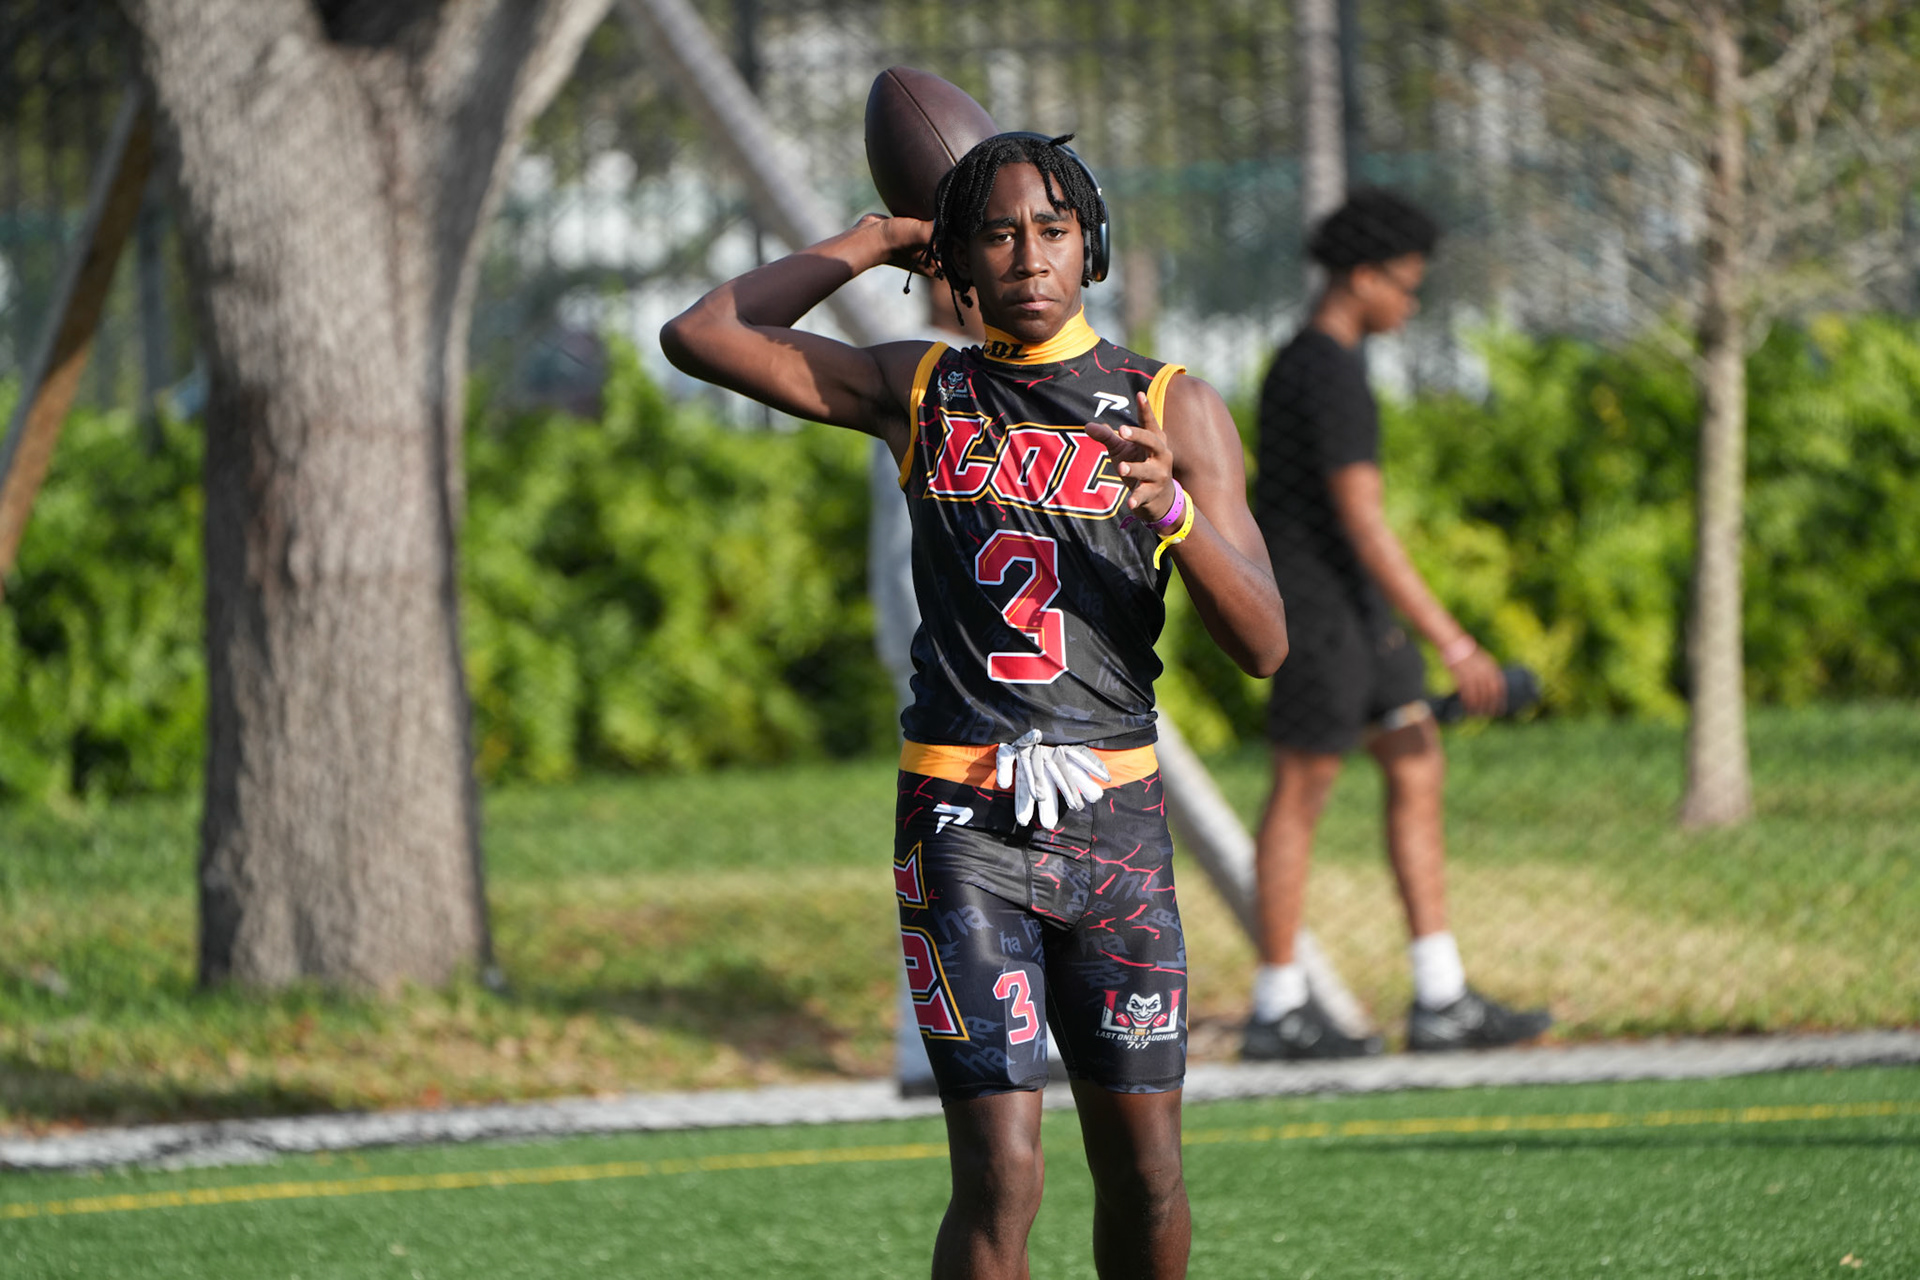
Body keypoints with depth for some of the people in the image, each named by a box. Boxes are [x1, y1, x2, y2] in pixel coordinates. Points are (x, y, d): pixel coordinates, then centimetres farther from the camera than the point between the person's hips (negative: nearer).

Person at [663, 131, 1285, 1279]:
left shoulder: (1176, 410, 4)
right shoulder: (918, 391, 8)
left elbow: (1263, 645, -3)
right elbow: (698, 336, 4)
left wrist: (1169, 504, -20)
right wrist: (868, 245, 9)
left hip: (1117, 820, 1)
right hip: (963, 826, -1)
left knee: (1144, 1174, 5)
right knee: (1002, 1182, -12)